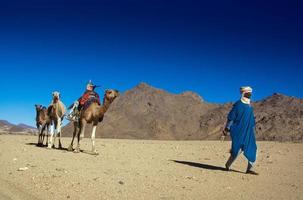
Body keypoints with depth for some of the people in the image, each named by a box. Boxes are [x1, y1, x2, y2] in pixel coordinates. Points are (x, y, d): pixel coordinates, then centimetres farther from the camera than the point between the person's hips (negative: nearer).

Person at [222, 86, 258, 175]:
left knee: (252, 149, -1)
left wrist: (252, 129, 21)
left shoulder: (250, 106, 14)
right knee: (237, 149, -7)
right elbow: (231, 117, -8)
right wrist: (226, 129, -9)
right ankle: (228, 164, 14)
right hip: (239, 131, -7)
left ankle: (249, 168, 4)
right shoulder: (238, 104, -8)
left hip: (248, 132, 7)